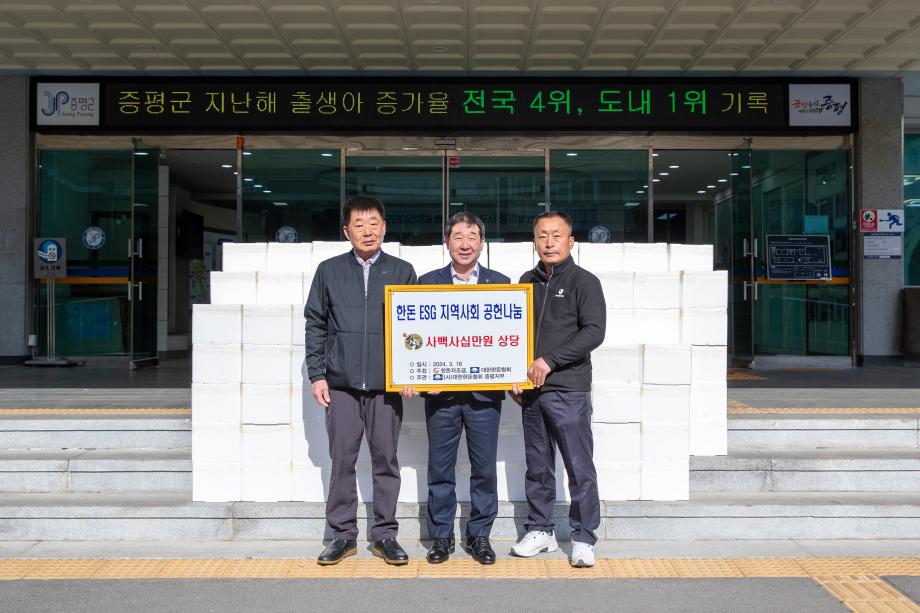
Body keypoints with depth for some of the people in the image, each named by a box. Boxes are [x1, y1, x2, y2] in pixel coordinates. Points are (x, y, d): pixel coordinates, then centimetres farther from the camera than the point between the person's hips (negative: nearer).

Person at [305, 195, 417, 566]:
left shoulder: (402, 271, 6)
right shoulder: (329, 271, 7)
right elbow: (315, 324, 8)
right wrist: (317, 374, 1)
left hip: (386, 385, 0)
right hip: (341, 384, 1)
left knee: (386, 460, 6)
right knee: (342, 461, 5)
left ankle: (385, 534, 17)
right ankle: (343, 534, 18)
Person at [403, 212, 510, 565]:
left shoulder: (500, 283, 7)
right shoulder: (427, 282, 7)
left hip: (485, 391, 0)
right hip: (440, 391, 0)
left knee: (485, 469, 7)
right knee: (440, 469, 9)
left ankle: (479, 535, 22)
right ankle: (441, 536, 22)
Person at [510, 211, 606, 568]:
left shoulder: (584, 282, -1)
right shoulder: (527, 282, 14)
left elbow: (594, 332, -11)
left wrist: (549, 361, -16)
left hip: (568, 390, -5)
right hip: (530, 391, 5)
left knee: (580, 467, -1)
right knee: (537, 466, 12)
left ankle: (583, 538, 11)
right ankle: (540, 531, 24)